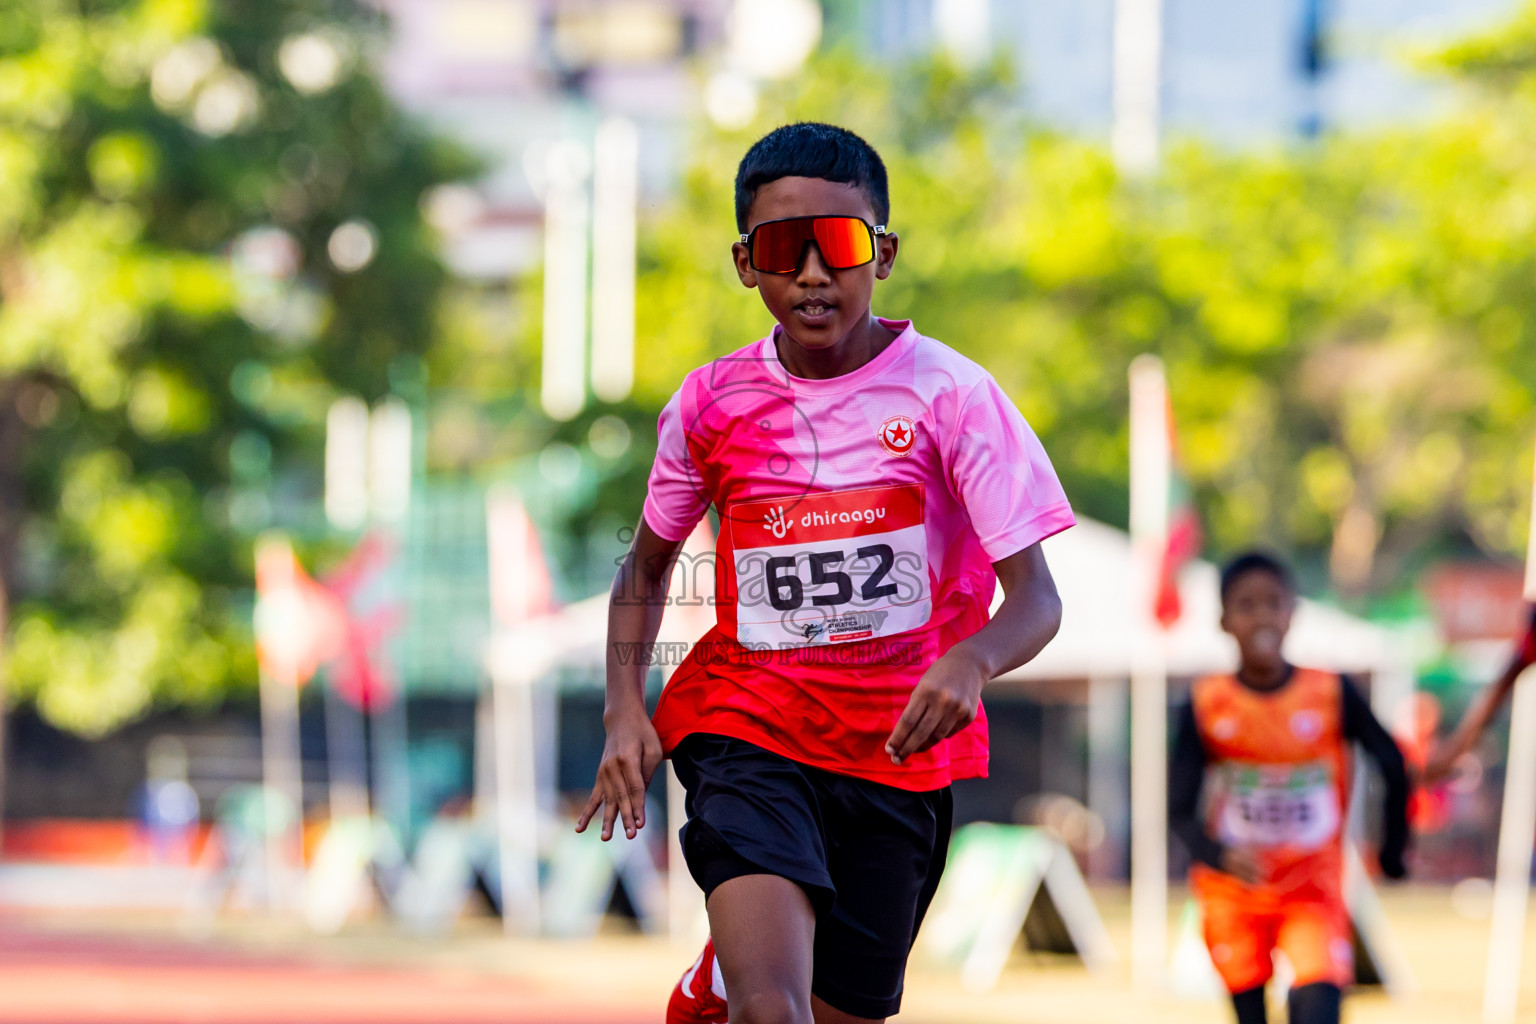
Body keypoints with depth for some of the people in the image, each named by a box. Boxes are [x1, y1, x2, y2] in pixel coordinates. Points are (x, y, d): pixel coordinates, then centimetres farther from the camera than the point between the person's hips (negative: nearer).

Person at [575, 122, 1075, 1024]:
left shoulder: (951, 394, -9)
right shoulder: (713, 403, -1)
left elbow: (1039, 601, -12)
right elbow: (648, 565, 16)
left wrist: (971, 661, -34)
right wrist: (624, 707, -1)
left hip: (898, 747, 1)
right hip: (747, 726, -1)